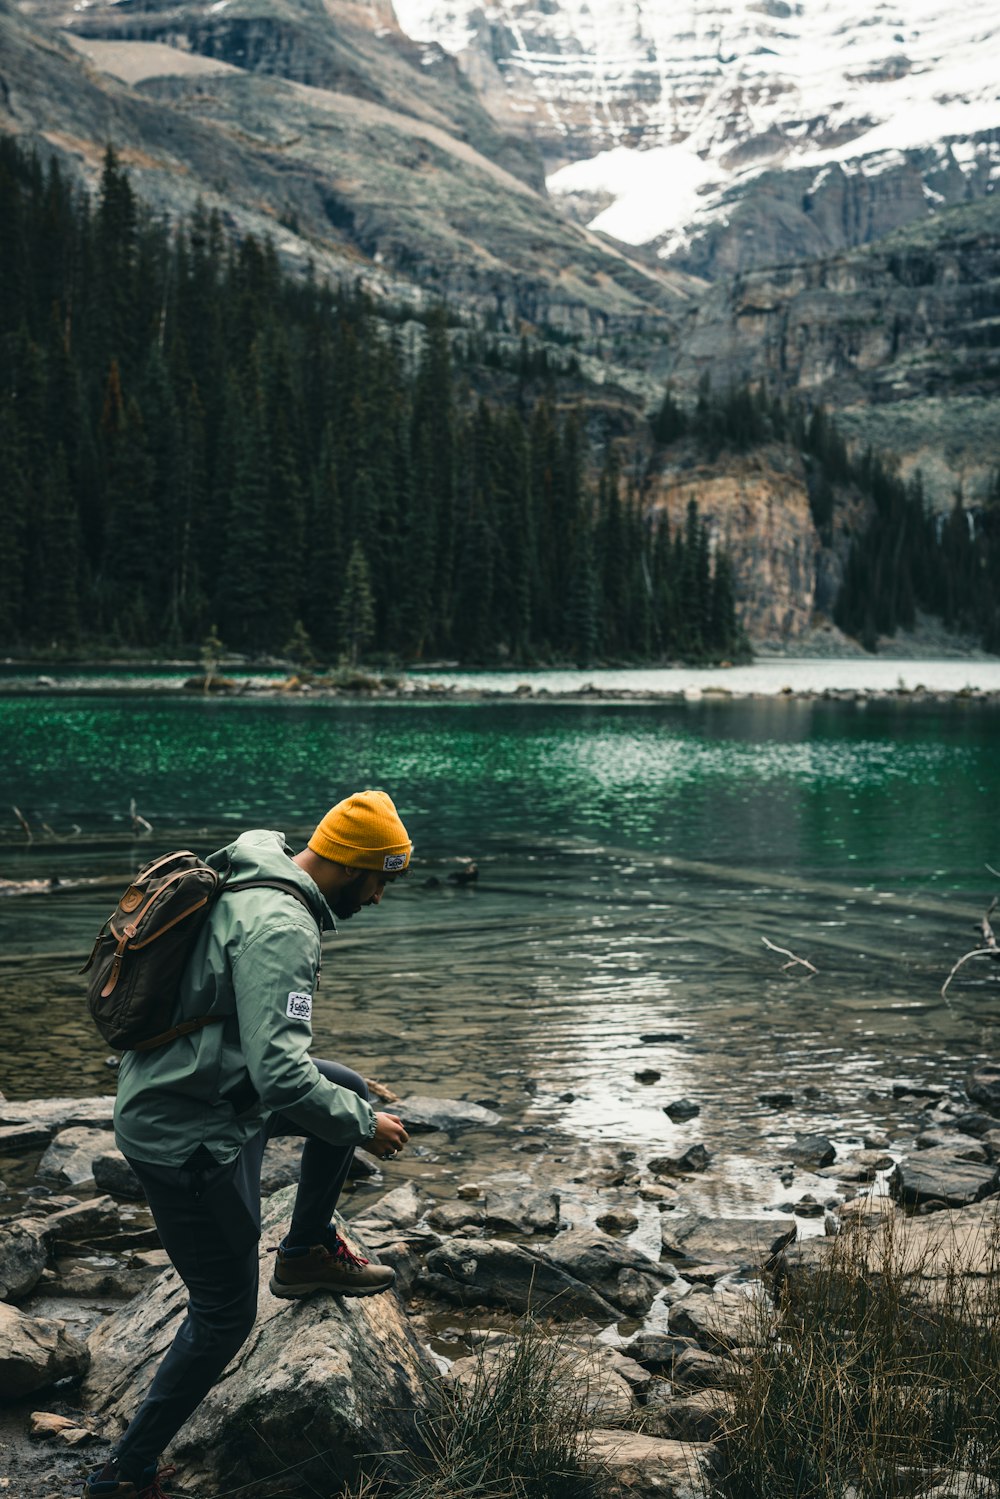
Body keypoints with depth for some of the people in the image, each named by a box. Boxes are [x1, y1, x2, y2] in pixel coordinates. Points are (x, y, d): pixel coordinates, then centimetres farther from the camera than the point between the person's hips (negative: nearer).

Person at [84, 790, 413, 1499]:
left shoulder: (248, 880, 5)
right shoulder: (281, 927, -26)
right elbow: (283, 1076, -33)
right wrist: (363, 1127, -17)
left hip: (168, 1086, 9)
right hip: (190, 1135, -9)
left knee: (351, 1089, 20)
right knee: (225, 1315, 5)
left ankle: (307, 1252, 30)